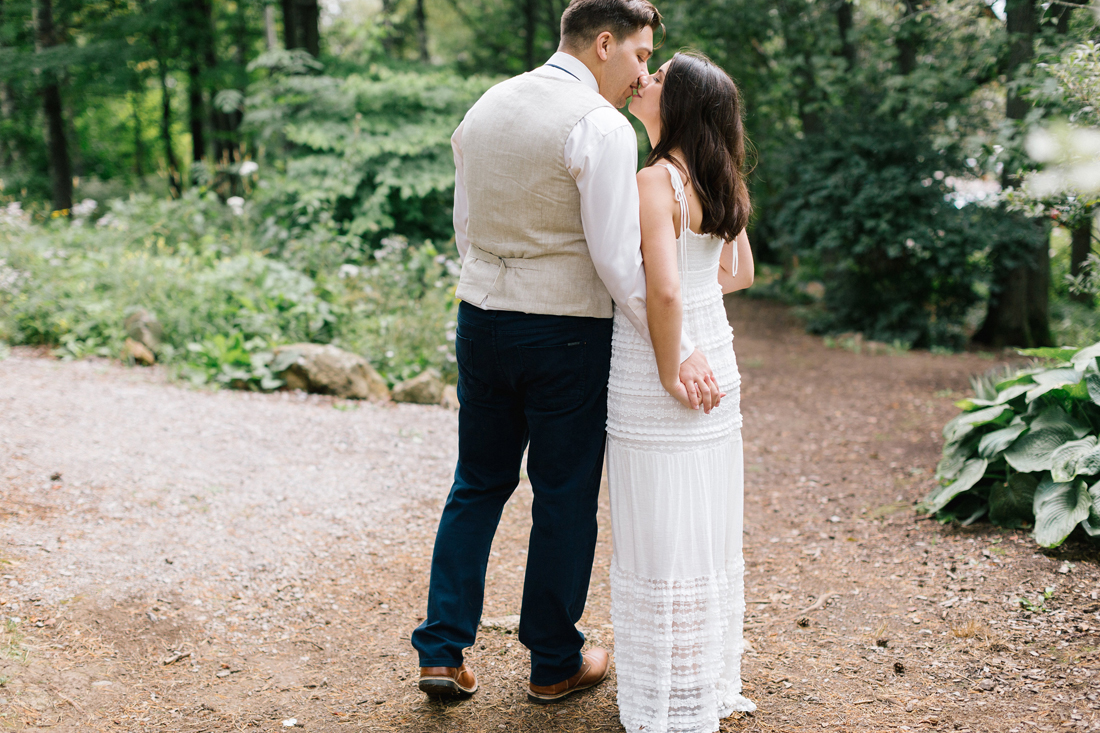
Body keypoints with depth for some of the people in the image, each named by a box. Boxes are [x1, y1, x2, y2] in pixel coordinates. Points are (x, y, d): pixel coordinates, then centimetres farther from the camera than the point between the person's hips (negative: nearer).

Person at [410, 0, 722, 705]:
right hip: (565, 335, -6)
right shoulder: (601, 126, -15)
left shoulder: (485, 107, 8)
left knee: (478, 484, 17)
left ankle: (443, 651, 18)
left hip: (480, 320, 6)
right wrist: (680, 350, -20)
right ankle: (555, 663, 23)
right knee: (565, 496, 8)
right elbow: (619, 259, -21)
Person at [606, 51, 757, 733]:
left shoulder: (657, 181, -19)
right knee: (708, 532, 17)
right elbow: (740, 273, 17)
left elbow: (665, 291, -29)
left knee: (661, 538, 3)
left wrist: (669, 372, -17)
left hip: (655, 377, -8)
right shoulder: (718, 182, 6)